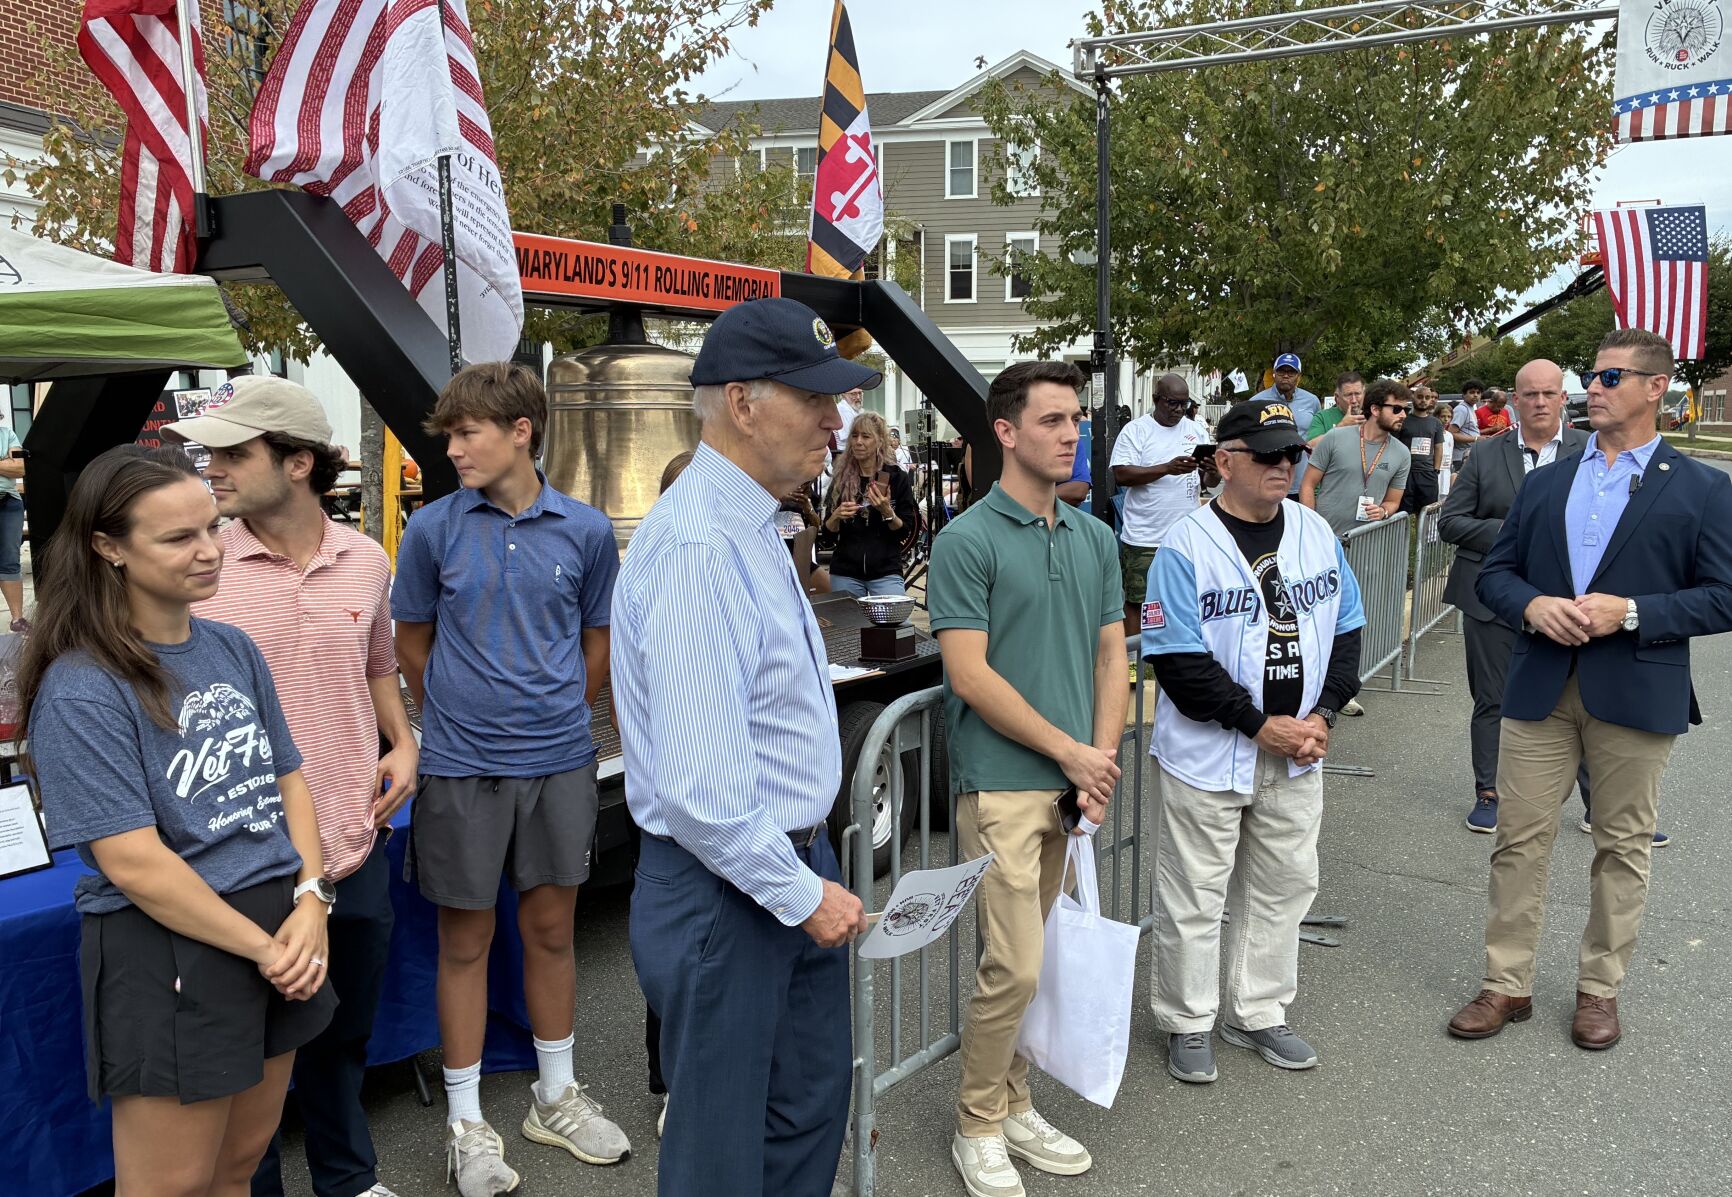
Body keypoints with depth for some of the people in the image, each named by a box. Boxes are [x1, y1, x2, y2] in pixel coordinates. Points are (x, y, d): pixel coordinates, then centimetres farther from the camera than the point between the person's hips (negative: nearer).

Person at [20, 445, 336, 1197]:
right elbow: (132, 862, -19)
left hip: (281, 933, 6)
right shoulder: (81, 691, -16)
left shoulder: (233, 649, 5)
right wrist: (265, 950, -15)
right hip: (168, 956, -6)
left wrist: (309, 902, -6)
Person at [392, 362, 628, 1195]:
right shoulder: (433, 529, -4)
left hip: (559, 760, 1)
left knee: (552, 927, 14)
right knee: (467, 939, 9)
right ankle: (466, 1122, 24)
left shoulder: (585, 531, -2)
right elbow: (414, 647, 6)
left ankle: (555, 1097, 32)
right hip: (460, 766, -1)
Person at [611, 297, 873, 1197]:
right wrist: (803, 894, -17)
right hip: (724, 893, -10)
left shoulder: (750, 530, 9)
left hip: (792, 867, 10)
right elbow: (697, 788, -29)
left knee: (811, 1108, 24)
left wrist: (813, 877, 15)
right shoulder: (697, 546, -25)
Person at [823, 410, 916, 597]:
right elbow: (828, 531, 6)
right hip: (845, 571, 2)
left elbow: (906, 530, -1)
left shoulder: (897, 478, -1)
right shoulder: (840, 478, 4)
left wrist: (887, 511, -18)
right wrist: (836, 516, -14)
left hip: (886, 570, -2)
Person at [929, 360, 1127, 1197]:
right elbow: (970, 675, -13)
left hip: (1076, 781, 6)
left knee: (1029, 961, 14)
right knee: (1015, 967, -4)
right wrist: (1070, 751, -10)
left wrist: (1102, 763, -1)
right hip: (1002, 783, -6)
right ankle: (978, 1127, 15)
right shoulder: (967, 541, -9)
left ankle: (1014, 1105, 30)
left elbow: (1110, 656, 12)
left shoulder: (1096, 538, 11)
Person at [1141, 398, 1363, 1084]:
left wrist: (1322, 717, -4)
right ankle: (1189, 1025, 25)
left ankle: (1258, 1014, 35)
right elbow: (1180, 663, -18)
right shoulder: (1186, 547, -14)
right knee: (1194, 897, 6)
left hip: (1296, 754, 6)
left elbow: (1345, 631, 10)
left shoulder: (1316, 533, 5)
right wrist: (1264, 726, -17)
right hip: (1206, 754, -6)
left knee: (1285, 887, 17)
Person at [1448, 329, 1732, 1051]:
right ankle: (1506, 985, 17)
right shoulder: (1545, 483, 12)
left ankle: (1599, 989, 25)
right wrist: (1532, 606, -9)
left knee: (1623, 848, 9)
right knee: (1519, 840, 5)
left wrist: (1631, 612, -17)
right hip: (1540, 688, 3)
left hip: (1636, 695, -2)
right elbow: (1494, 572, 12)